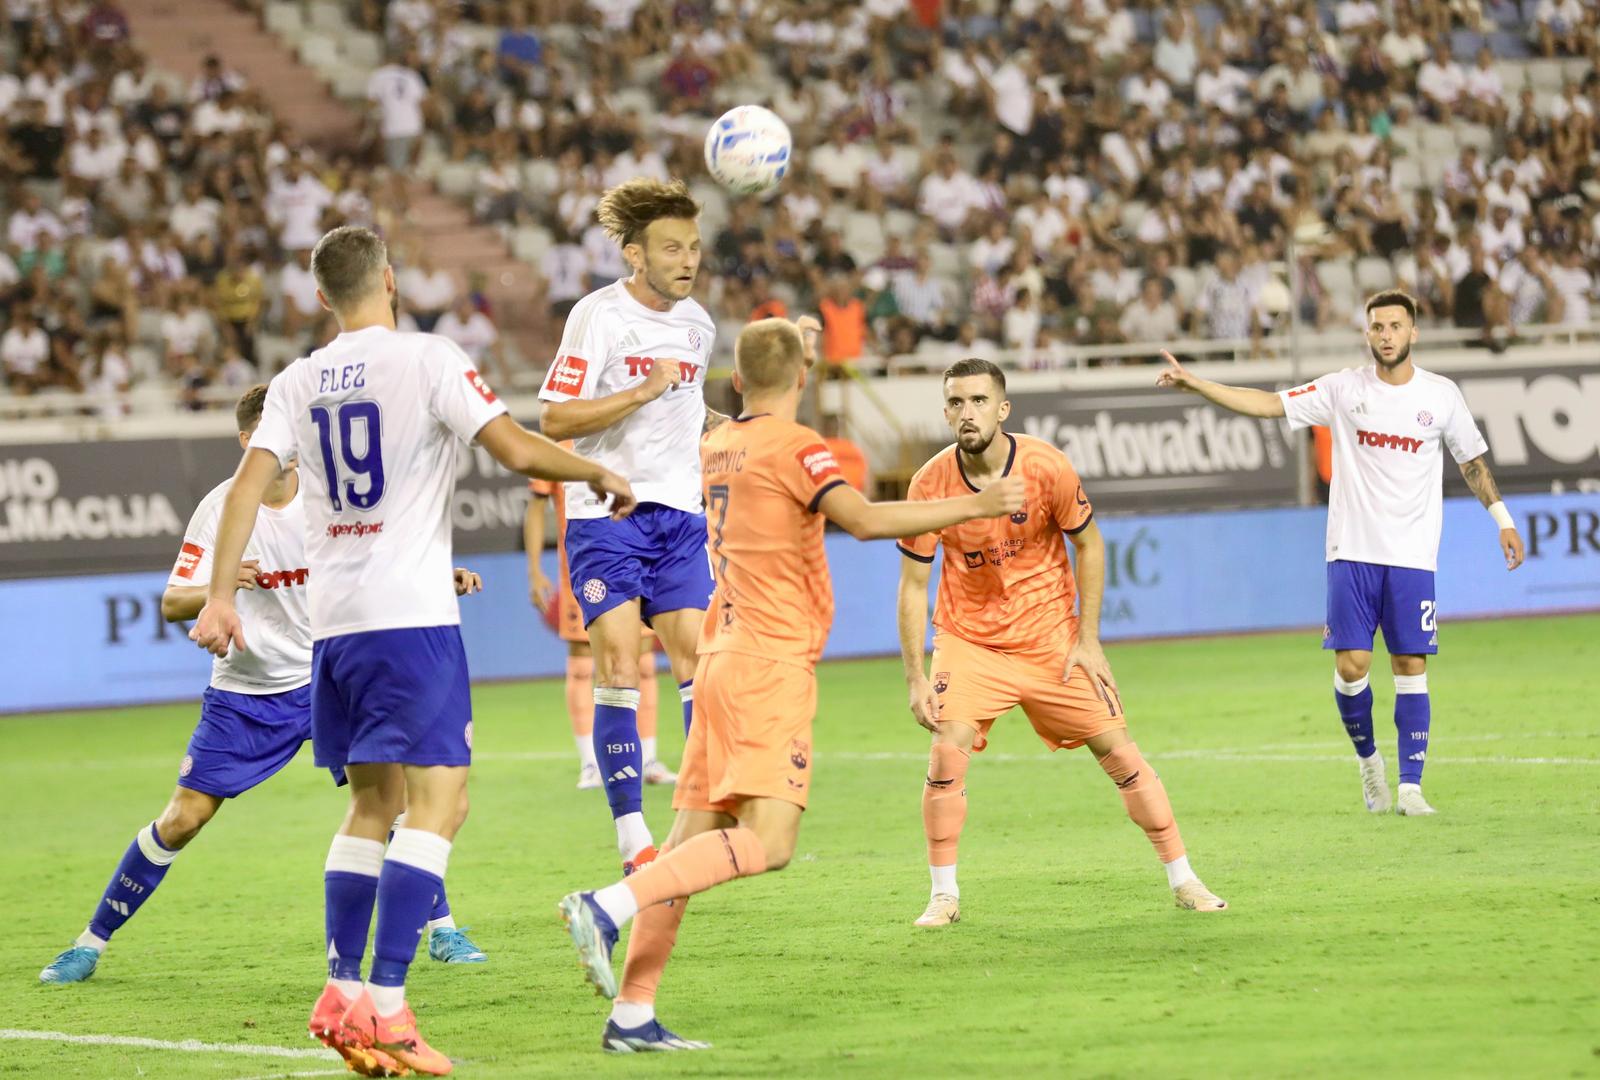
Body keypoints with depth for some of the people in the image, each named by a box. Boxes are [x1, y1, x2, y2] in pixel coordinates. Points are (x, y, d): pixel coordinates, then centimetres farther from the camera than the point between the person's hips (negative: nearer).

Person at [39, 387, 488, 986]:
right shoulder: (221, 508, -11)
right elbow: (171, 604, -12)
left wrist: (445, 579, -17)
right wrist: (218, 587, -33)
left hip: (326, 679, 1)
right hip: (242, 693, -1)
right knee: (182, 819, -5)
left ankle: (442, 930, 3)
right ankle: (92, 942, 9)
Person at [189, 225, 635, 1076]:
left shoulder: (298, 382, 10)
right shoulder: (426, 359, -4)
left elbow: (250, 480, 0)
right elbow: (517, 450, -10)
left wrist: (220, 595, -1)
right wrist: (600, 474, 7)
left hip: (332, 622, 6)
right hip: (411, 615, -6)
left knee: (373, 805, 18)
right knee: (436, 803, -8)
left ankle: (343, 994, 16)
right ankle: (386, 1006, -18)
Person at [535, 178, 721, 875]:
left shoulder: (697, 324, 12)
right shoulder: (599, 316, -9)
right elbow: (553, 420, -15)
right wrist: (644, 392, -21)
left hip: (679, 512, 6)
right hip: (605, 512, -5)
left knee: (697, 662, -2)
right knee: (618, 666, -11)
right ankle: (632, 839, -10)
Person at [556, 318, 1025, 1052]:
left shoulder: (713, 449, 15)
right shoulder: (795, 446, -8)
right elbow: (862, 520, -22)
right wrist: (972, 506, -19)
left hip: (721, 659, 8)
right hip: (772, 666, -8)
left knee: (694, 838, 6)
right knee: (765, 841, -15)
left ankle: (631, 1013, 1)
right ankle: (606, 908, -26)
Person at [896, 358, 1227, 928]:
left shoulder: (1046, 466, -16)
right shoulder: (930, 484, -15)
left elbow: (1089, 545, -1)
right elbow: (913, 585, -6)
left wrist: (1088, 640, -6)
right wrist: (915, 678, -11)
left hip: (1051, 637, 0)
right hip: (968, 639, 0)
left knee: (1118, 750, 0)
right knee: (947, 750, -19)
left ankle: (1182, 880, 11)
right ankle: (944, 895, -4)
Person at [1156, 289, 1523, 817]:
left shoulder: (1441, 395, 3)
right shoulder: (1343, 389, 0)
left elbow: (1473, 461, 16)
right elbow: (1268, 403, -4)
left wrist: (1503, 520, 15)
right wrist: (1194, 384, -13)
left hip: (1413, 555, 0)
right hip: (1352, 551, 0)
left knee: (1411, 667, -2)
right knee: (1351, 665, -7)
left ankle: (1410, 785, 2)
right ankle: (1368, 758, 19)